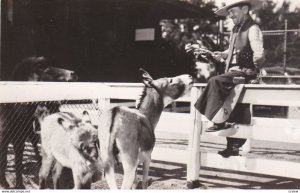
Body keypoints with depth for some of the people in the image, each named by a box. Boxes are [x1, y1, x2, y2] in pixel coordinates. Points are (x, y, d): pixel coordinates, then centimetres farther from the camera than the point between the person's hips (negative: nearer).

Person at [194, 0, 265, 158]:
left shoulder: (253, 29, -10)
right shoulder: (236, 29, 15)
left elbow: (259, 52, -21)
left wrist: (258, 59, -38)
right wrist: (222, 55, 8)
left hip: (245, 72, -8)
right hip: (233, 72, 8)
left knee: (215, 81, -29)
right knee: (231, 115, 9)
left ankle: (219, 121, -21)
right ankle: (233, 146, 19)